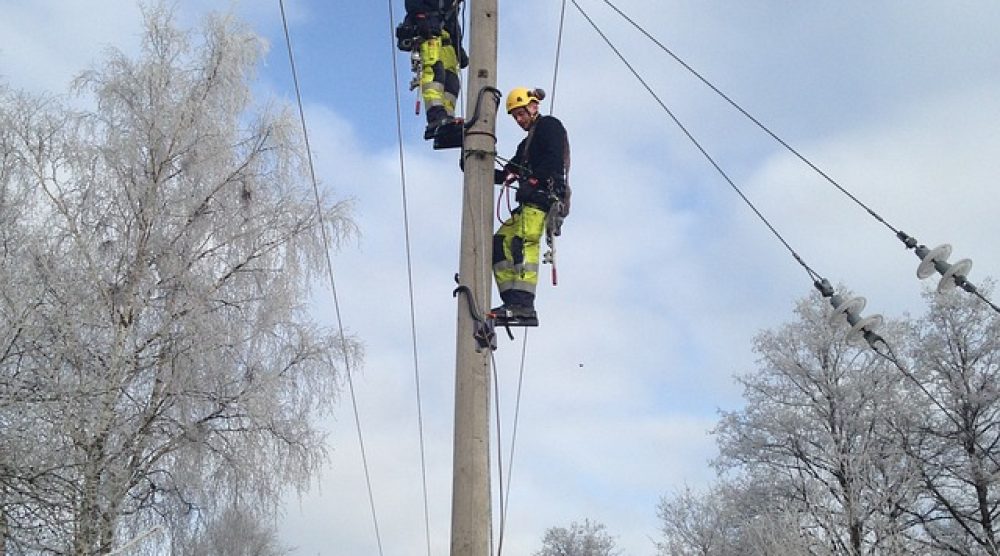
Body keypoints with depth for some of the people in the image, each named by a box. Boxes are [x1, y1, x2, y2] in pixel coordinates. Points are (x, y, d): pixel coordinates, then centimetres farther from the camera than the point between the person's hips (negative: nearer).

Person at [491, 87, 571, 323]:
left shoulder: (549, 125, 6)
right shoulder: (528, 142, 33)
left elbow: (554, 160, -12)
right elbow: (507, 174, 27)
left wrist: (532, 181, -16)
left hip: (544, 194, -10)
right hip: (531, 201, 10)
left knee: (524, 241, -24)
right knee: (500, 242, 3)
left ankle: (524, 305, -34)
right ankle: (512, 299, -6)